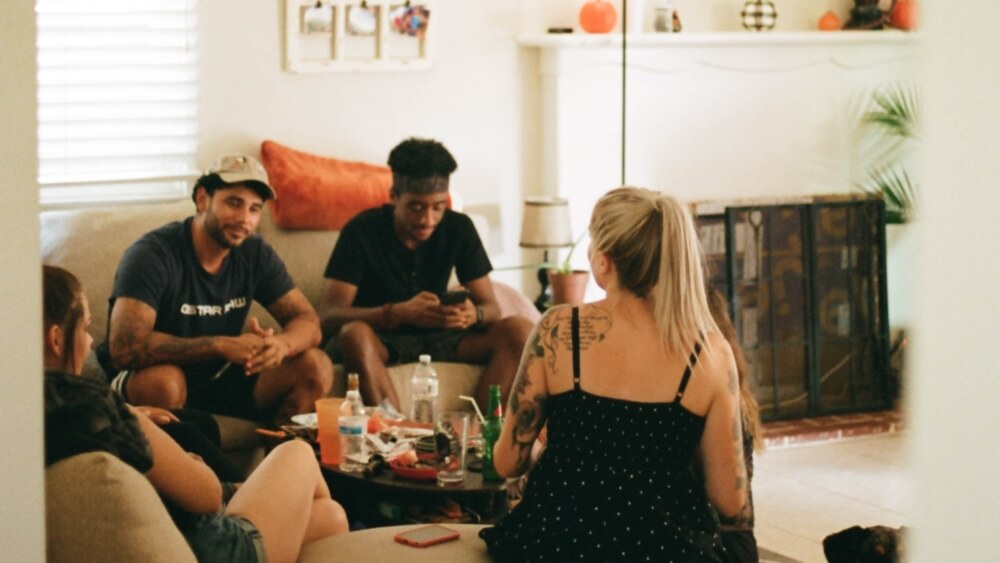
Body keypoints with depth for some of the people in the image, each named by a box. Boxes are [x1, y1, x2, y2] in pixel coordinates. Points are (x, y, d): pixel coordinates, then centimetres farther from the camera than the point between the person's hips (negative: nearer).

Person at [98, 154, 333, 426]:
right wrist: (222, 345, -36)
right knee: (161, 378, -40)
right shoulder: (154, 254, -20)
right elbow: (125, 348, -32)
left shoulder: (255, 254, -1)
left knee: (315, 367, -11)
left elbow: (308, 322, -1)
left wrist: (281, 344, -28)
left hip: (222, 381, 6)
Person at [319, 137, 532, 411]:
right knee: (355, 335, -39)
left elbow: (491, 307, -2)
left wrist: (473, 315, -29)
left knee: (519, 330, -20)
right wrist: (399, 313, -38)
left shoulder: (458, 228, -2)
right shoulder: (362, 231, -13)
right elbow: (328, 317, -22)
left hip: (436, 337, 4)